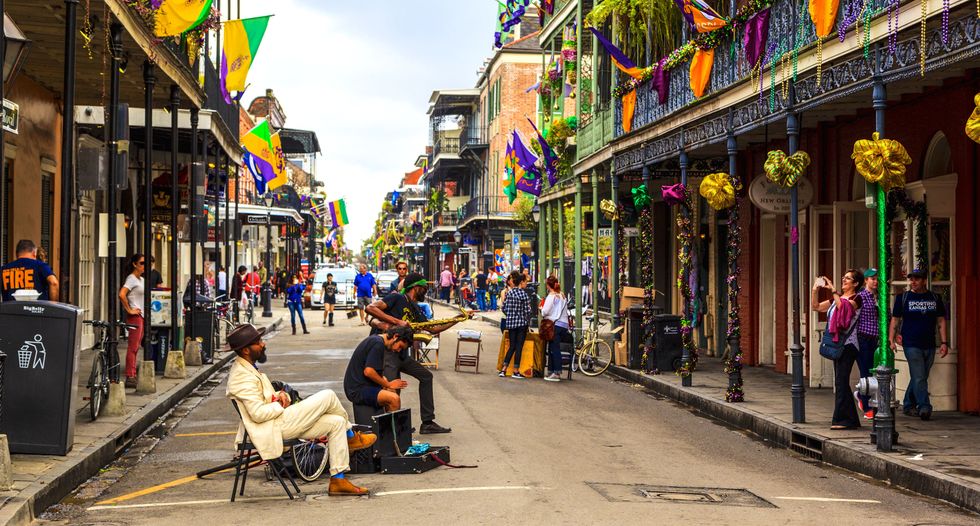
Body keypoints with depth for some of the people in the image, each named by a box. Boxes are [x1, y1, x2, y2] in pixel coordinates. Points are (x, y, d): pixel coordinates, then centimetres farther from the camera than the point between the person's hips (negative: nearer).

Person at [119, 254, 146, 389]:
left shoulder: (142, 279, 16)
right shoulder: (132, 279, -11)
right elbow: (121, 294, -25)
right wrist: (129, 310, -18)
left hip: (142, 316, 9)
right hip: (135, 316, -9)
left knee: (135, 347, 11)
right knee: (132, 347, -8)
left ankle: (133, 376, 15)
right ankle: (130, 378, -8)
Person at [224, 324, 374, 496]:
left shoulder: (247, 368, 15)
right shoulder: (243, 376, -19)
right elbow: (258, 413, -26)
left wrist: (280, 395, 2)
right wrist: (281, 404, -9)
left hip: (279, 422, 11)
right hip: (274, 428, -11)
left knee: (337, 422, 2)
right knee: (328, 396, -13)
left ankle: (338, 480, 5)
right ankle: (351, 437, 12)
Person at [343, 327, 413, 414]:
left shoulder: (374, 339, 15)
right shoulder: (378, 344, -15)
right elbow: (368, 371, -23)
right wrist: (388, 384, -11)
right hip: (358, 390, -11)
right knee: (394, 399, -23)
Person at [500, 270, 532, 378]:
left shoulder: (509, 293, 2)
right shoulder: (524, 294, -12)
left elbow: (504, 308, 5)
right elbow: (527, 311, -12)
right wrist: (528, 321, 3)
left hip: (510, 323, 5)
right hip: (522, 323, -5)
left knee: (512, 346, 13)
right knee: (519, 346, 2)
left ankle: (503, 369, 7)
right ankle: (516, 371, 6)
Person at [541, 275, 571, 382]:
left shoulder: (551, 296, -8)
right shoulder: (563, 296, 14)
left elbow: (545, 312, -12)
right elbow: (565, 310, 14)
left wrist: (541, 308, 7)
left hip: (555, 325, -7)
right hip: (564, 324, 7)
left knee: (554, 349, -5)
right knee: (552, 349, 12)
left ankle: (557, 373, -8)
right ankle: (551, 371, 14)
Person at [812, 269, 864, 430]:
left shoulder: (856, 299, -5)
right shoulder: (837, 298, 18)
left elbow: (844, 307, -25)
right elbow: (816, 307, 15)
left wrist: (832, 290, -24)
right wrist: (815, 290, 1)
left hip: (848, 344, -9)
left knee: (841, 381, -12)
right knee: (841, 382, 10)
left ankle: (842, 419, -10)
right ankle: (851, 419, 16)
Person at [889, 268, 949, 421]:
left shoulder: (935, 298, 10)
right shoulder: (903, 298, 2)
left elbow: (941, 321, 11)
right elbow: (894, 320, 3)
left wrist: (944, 342, 4)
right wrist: (891, 340, -6)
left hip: (929, 345, 4)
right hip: (911, 345, -4)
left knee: (920, 378, 10)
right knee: (919, 378, -11)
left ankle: (908, 405, 23)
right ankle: (924, 407, -14)